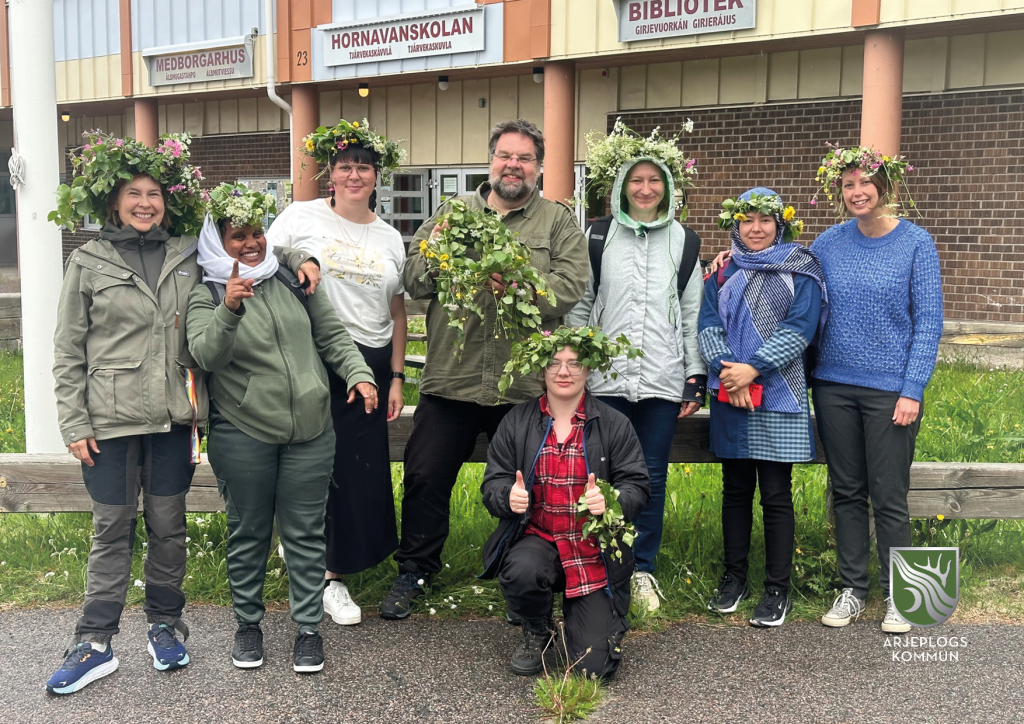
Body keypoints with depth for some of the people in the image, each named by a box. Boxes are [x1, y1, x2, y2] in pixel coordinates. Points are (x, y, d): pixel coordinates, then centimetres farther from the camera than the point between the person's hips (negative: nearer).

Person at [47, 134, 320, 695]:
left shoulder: (188, 254, 6)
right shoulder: (88, 262, 2)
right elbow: (68, 352, 2)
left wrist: (299, 258, 0)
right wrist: (74, 423, -4)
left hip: (173, 416, 2)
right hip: (110, 418, -2)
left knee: (168, 526, 10)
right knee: (112, 529, 5)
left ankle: (165, 627, 26)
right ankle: (95, 644, 15)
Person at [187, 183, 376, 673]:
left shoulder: (292, 281, 8)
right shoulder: (206, 296, -2)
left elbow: (333, 336, 13)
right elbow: (206, 354, -19)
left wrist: (358, 374, -2)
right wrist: (229, 310, -35)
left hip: (310, 431, 2)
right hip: (242, 435, -2)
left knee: (305, 533, 7)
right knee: (248, 531, 10)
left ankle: (309, 627, 19)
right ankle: (248, 623, 28)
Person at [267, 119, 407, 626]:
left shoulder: (390, 238, 13)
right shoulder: (301, 218, 1)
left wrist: (396, 377, 12)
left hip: (369, 367, 4)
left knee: (362, 468, 3)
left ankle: (327, 561, 22)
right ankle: (327, 574, 17)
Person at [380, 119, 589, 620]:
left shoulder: (559, 222, 5)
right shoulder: (450, 214, 12)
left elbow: (569, 287, -10)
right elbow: (413, 279, 4)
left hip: (525, 386, -1)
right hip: (450, 378, 2)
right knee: (425, 478, 7)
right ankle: (415, 570, 25)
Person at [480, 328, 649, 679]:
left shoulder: (614, 424, 1)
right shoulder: (517, 421, 4)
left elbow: (637, 486, -3)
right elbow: (492, 483, 2)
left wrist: (609, 502, -25)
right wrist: (509, 497, -22)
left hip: (596, 549, -1)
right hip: (536, 540, 1)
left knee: (594, 664, -10)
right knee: (523, 571, -37)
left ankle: (592, 613, 30)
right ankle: (536, 633, 2)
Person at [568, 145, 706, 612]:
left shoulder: (683, 241, 10)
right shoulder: (598, 237, 6)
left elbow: (693, 314, 9)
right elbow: (579, 307, 7)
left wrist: (696, 377, 4)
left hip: (663, 380, 1)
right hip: (606, 378, -1)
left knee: (652, 477, 6)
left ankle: (643, 569, 20)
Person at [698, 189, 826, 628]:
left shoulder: (800, 271, 3)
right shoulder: (723, 273, 13)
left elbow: (800, 328, -9)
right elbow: (708, 324, 3)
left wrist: (753, 369, -17)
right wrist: (726, 369, -14)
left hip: (779, 397, -3)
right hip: (729, 395, 3)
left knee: (776, 493, -1)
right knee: (735, 489, 11)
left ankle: (777, 589, 9)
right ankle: (734, 577, 23)